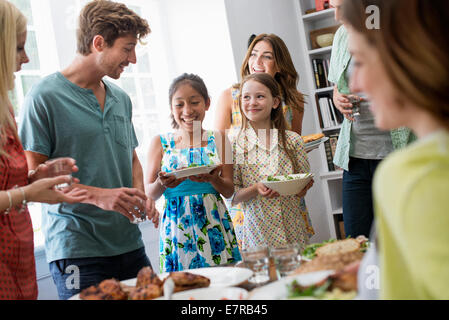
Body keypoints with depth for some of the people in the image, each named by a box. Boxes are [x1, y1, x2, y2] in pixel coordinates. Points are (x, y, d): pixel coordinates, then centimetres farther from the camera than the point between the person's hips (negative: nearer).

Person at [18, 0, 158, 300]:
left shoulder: (121, 99, 13)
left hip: (130, 244, 6)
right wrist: (97, 196, -21)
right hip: (76, 250, -6)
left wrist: (141, 197, 3)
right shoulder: (44, 97, -8)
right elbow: (32, 175, -12)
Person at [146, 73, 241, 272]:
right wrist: (163, 184, -18)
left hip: (214, 222, 1)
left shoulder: (217, 140, 6)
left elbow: (229, 190, 3)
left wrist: (213, 179, -17)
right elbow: (150, 194, 4)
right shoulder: (161, 143, 5)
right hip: (177, 225, 0)